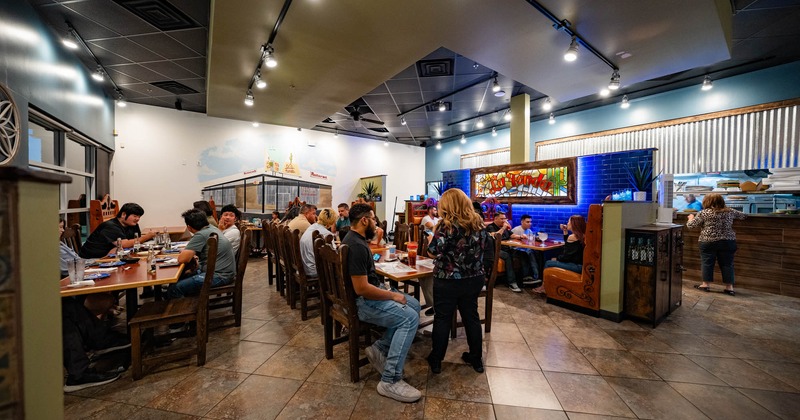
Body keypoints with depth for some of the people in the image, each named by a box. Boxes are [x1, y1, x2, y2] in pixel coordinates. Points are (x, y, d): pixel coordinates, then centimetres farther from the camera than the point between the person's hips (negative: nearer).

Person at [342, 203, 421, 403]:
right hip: (361, 301, -11)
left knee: (414, 305, 8)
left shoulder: (357, 239, 9)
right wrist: (392, 295, -18)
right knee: (410, 318, -21)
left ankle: (380, 348, 9)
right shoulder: (356, 246, -25)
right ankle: (390, 381, -13)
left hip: (371, 290, 11)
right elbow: (361, 289, -28)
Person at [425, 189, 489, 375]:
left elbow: (433, 252, -20)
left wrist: (432, 239, -1)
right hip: (474, 279, 6)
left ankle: (436, 360, 26)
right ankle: (476, 359, 33)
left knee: (442, 319, 10)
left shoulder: (447, 224, -18)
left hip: (448, 280, -5)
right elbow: (485, 246, 13)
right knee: (472, 316, 19)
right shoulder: (478, 222, 1)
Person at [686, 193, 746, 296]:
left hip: (708, 242, -4)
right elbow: (743, 216, 25)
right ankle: (729, 287, 14)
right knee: (727, 264, 10)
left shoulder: (703, 213, -8)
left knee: (707, 263, 5)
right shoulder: (730, 211, 6)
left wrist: (691, 218, 15)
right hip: (728, 242, 4)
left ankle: (705, 284, 10)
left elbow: (690, 225, -5)